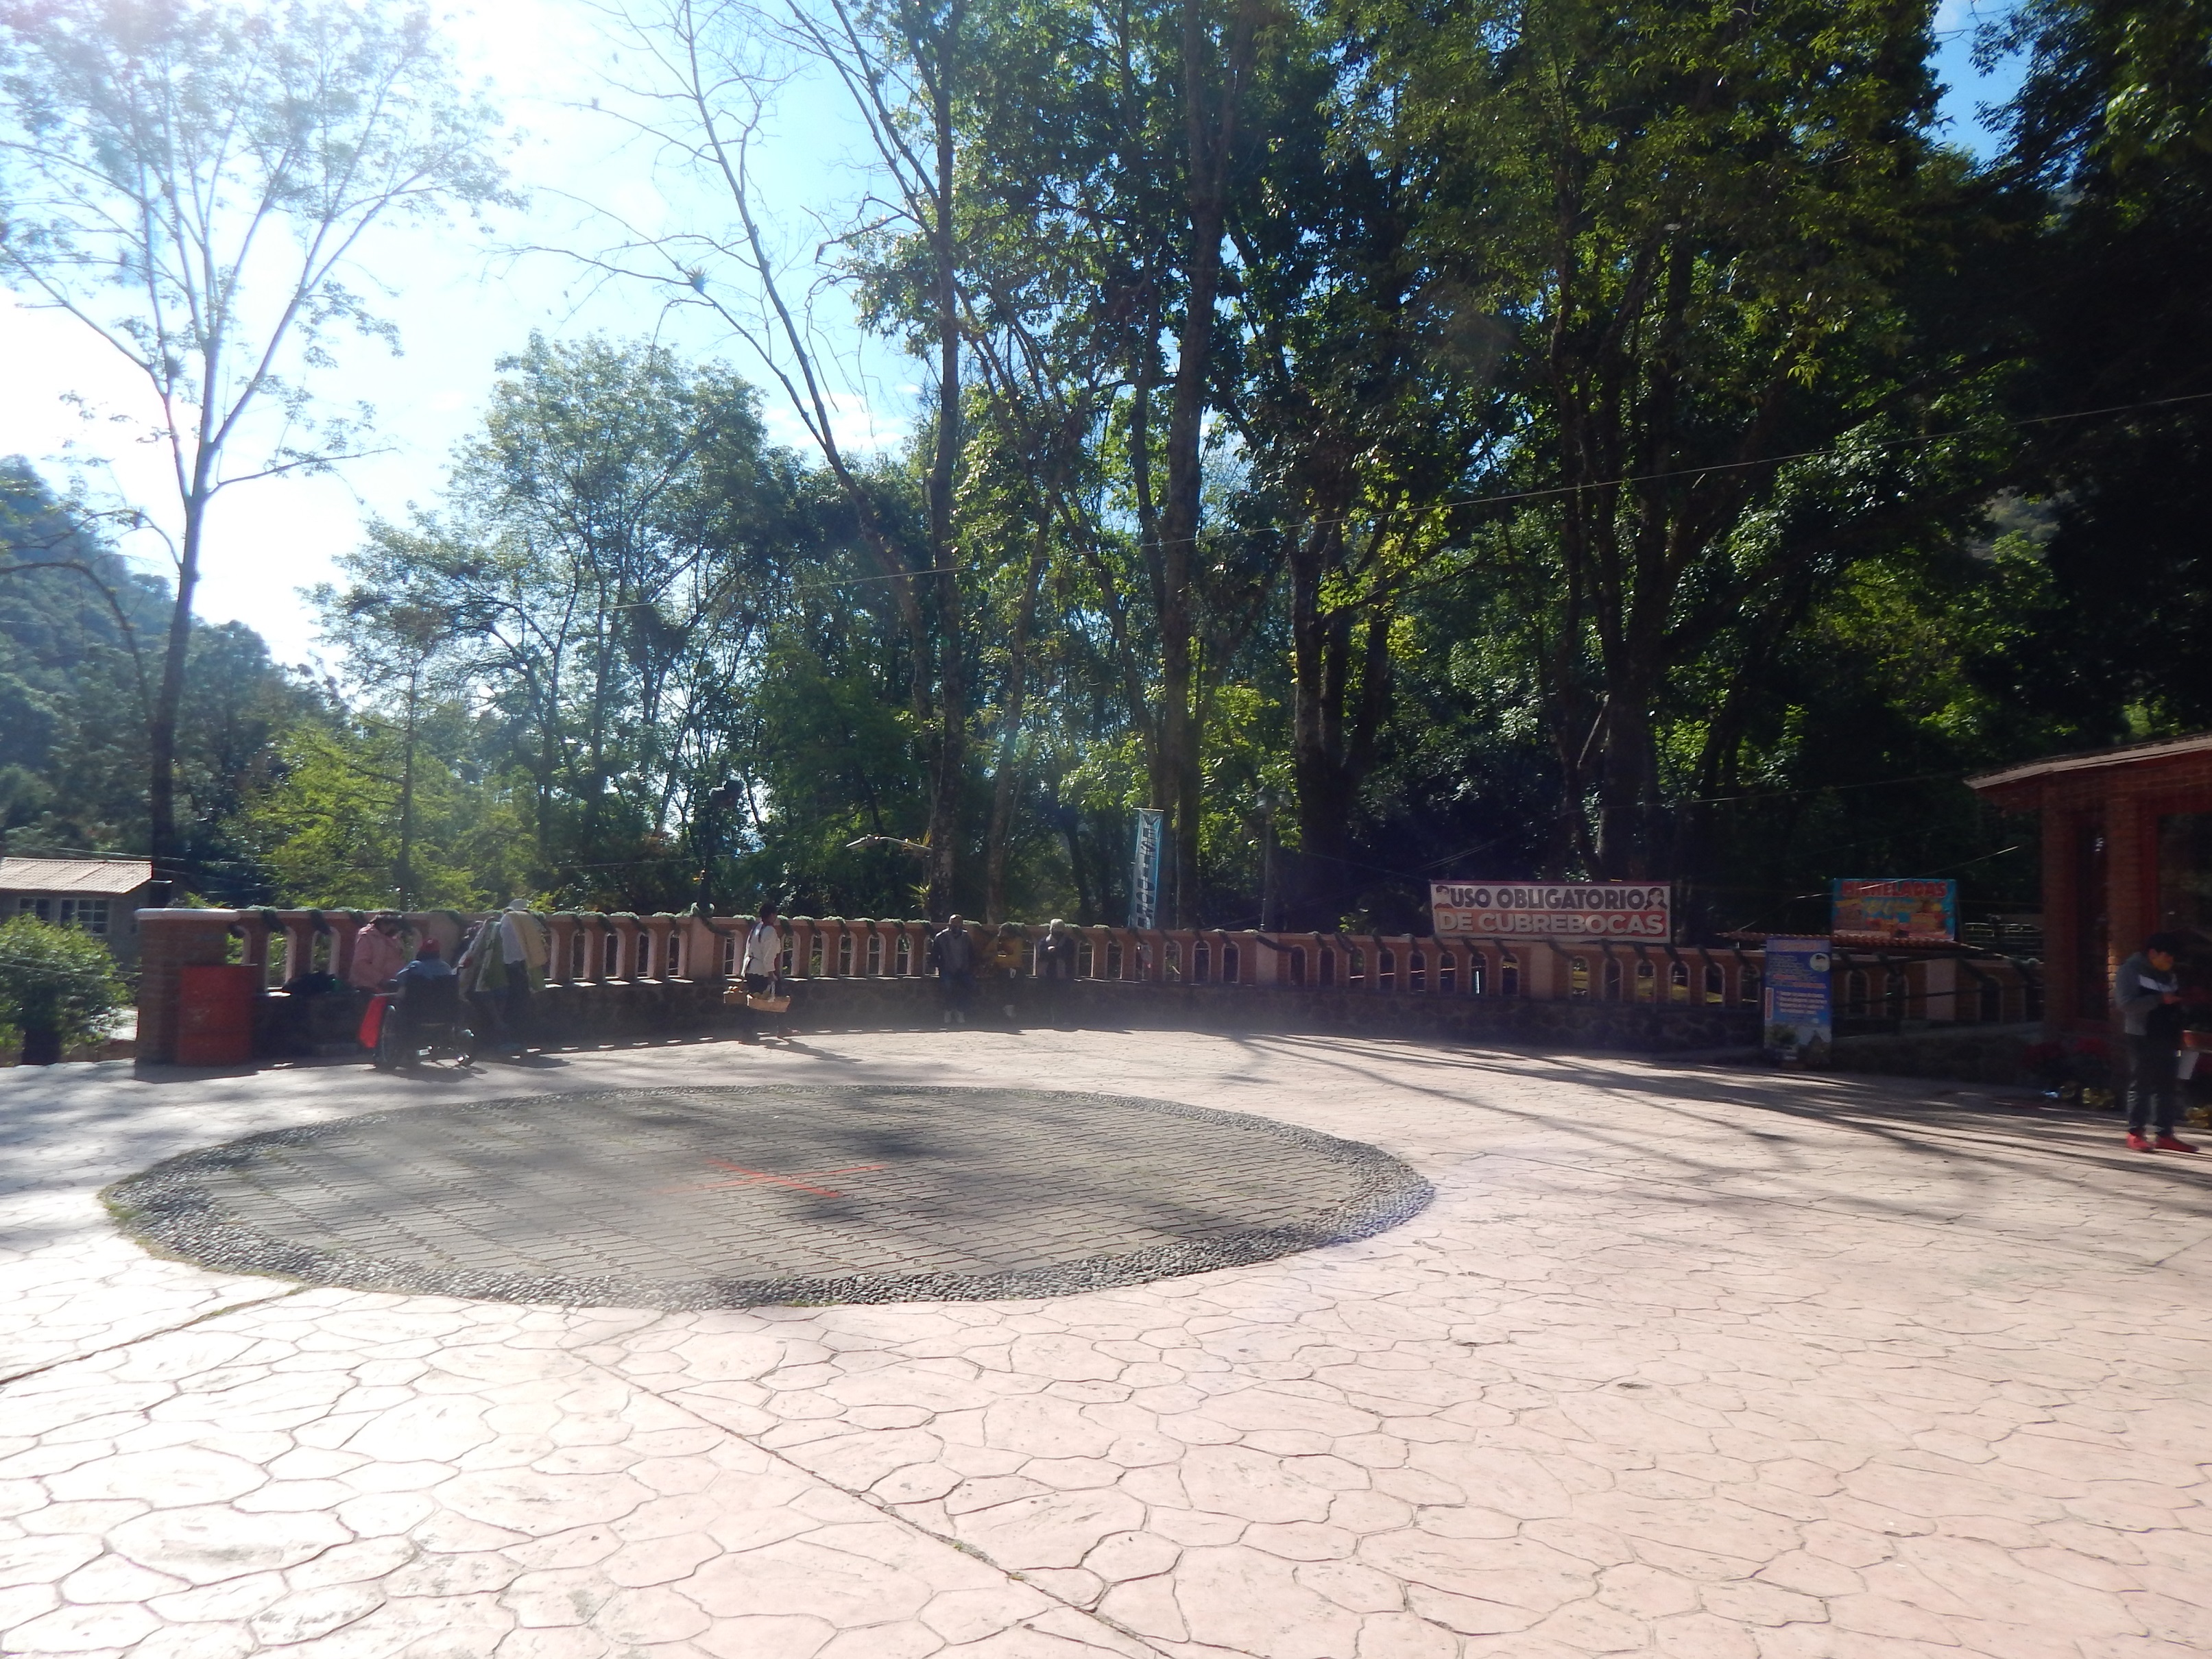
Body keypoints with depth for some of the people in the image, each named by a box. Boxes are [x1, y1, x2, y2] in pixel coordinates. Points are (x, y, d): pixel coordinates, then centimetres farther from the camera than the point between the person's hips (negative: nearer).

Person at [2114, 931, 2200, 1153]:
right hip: (2142, 1038, -7)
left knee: (2168, 1087, 8)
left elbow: (2176, 1003, 25)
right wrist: (2160, 1000, -24)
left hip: (2167, 1038, 7)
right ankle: (2135, 1133, 1)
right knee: (2140, 1085, -3)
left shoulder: (2171, 975, 15)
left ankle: (2164, 1133, 14)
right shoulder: (2131, 970, -7)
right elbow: (2126, 1004, -18)